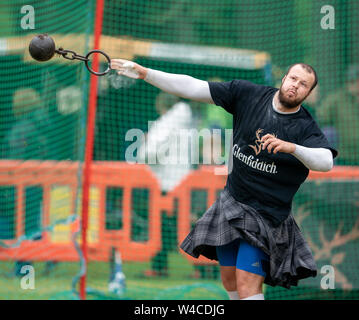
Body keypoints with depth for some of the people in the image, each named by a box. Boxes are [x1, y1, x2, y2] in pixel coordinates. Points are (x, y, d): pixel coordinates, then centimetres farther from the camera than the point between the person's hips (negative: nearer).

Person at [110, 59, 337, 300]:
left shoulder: (306, 128, -13)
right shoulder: (248, 94, -3)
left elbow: (326, 161, -31)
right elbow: (192, 88, -3)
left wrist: (292, 147, -47)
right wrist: (144, 73, -8)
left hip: (266, 215, -5)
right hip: (231, 203, 5)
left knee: (247, 285, -16)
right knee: (230, 280, 11)